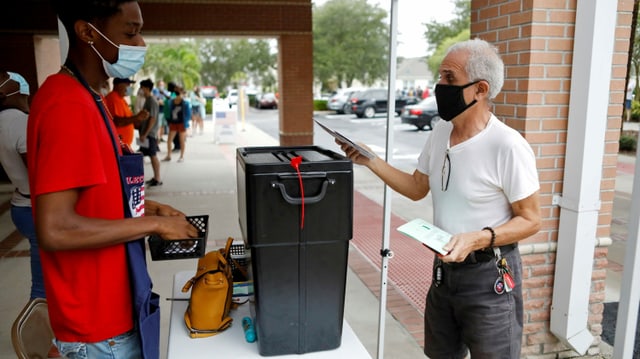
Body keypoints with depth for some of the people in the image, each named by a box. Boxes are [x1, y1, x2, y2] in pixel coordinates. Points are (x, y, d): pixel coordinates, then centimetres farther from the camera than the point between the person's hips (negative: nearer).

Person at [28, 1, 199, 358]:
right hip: (98, 320, -9)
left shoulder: (85, 98, 7)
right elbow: (55, 231, -28)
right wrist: (154, 224, -19)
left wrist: (145, 206, 4)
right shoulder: (69, 105, -24)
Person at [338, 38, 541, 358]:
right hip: (444, 269, 7)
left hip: (489, 277, -7)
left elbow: (530, 220, -14)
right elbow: (416, 188, 11)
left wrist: (478, 239, -30)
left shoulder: (508, 146, -22)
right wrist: (371, 161, 0)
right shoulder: (440, 132, 0)